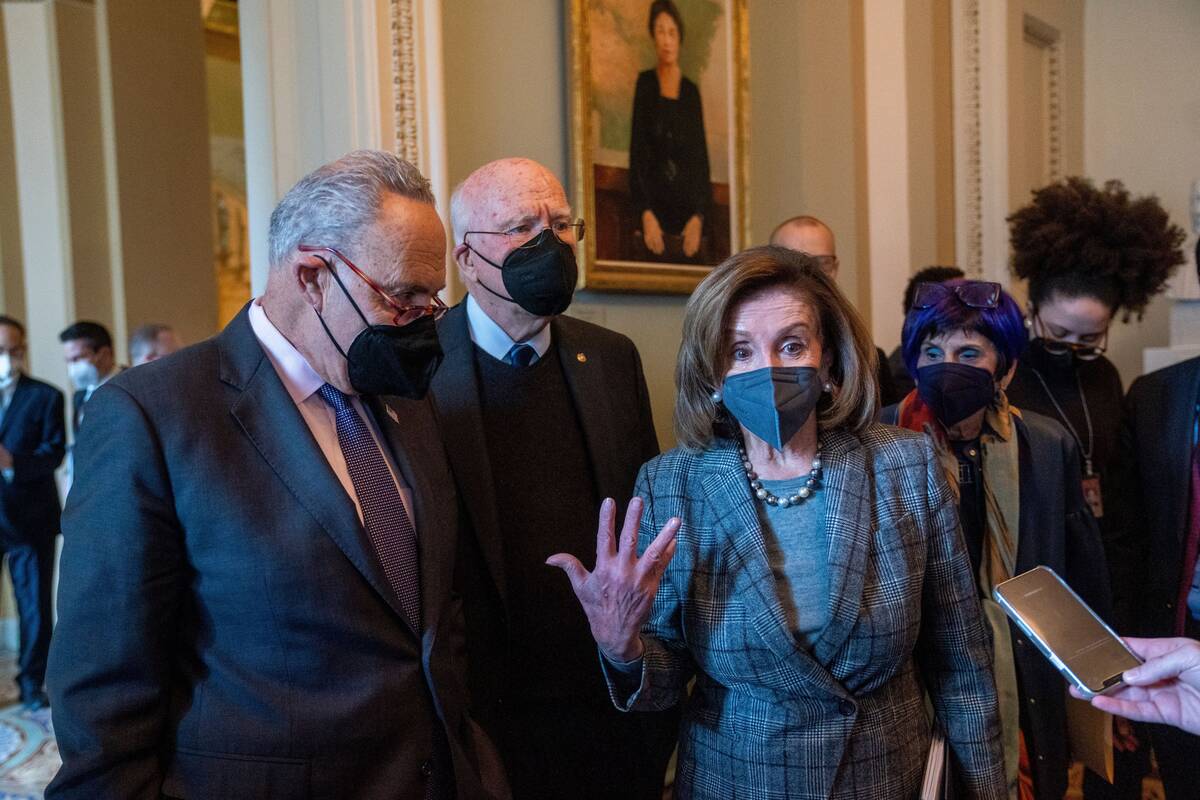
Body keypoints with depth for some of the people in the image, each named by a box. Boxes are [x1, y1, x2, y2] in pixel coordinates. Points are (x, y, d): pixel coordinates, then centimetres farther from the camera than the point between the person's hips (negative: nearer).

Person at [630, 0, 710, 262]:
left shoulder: (691, 91, 7)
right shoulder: (645, 83, 4)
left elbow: (701, 158, 6)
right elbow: (637, 152, 0)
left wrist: (699, 217, -8)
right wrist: (645, 213, -12)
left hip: (689, 214, 1)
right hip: (656, 209, -1)